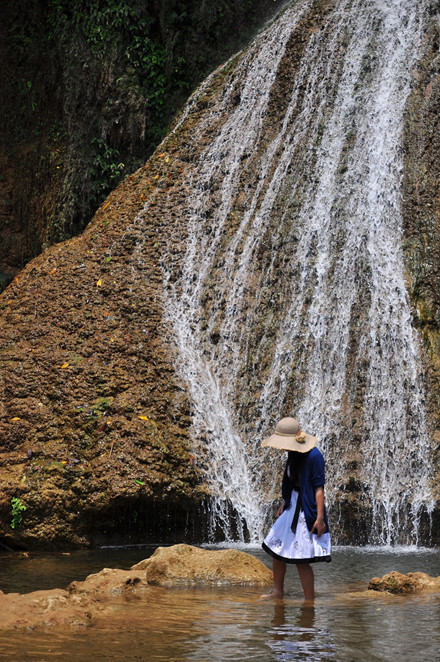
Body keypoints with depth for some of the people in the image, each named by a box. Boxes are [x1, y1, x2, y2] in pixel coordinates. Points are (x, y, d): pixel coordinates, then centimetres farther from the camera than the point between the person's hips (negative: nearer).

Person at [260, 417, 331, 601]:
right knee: (276, 548, 15)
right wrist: (284, 504, 24)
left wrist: (320, 518, -21)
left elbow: (319, 488, -20)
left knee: (301, 560, -8)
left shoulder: (313, 456, -20)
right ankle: (278, 590, 32)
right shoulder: (293, 454, 6)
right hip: (292, 508, 9)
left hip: (308, 512, -9)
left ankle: (309, 600, 3)